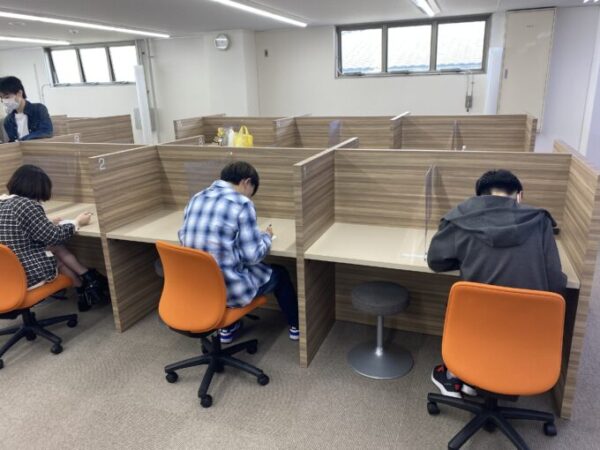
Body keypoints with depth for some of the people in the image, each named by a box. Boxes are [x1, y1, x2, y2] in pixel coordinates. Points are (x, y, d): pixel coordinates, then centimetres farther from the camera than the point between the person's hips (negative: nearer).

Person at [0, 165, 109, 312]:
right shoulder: (26, 205, -18)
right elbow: (54, 237, -12)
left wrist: (48, 223, 21)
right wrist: (77, 222, 2)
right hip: (26, 276, -7)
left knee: (55, 248, 15)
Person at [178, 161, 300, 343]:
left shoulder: (196, 199, 4)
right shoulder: (242, 204, -15)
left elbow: (184, 238, 15)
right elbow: (252, 256, -16)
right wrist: (266, 237, 4)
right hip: (228, 290, -6)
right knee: (279, 273, 21)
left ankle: (227, 328, 39)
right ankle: (296, 326, 40)